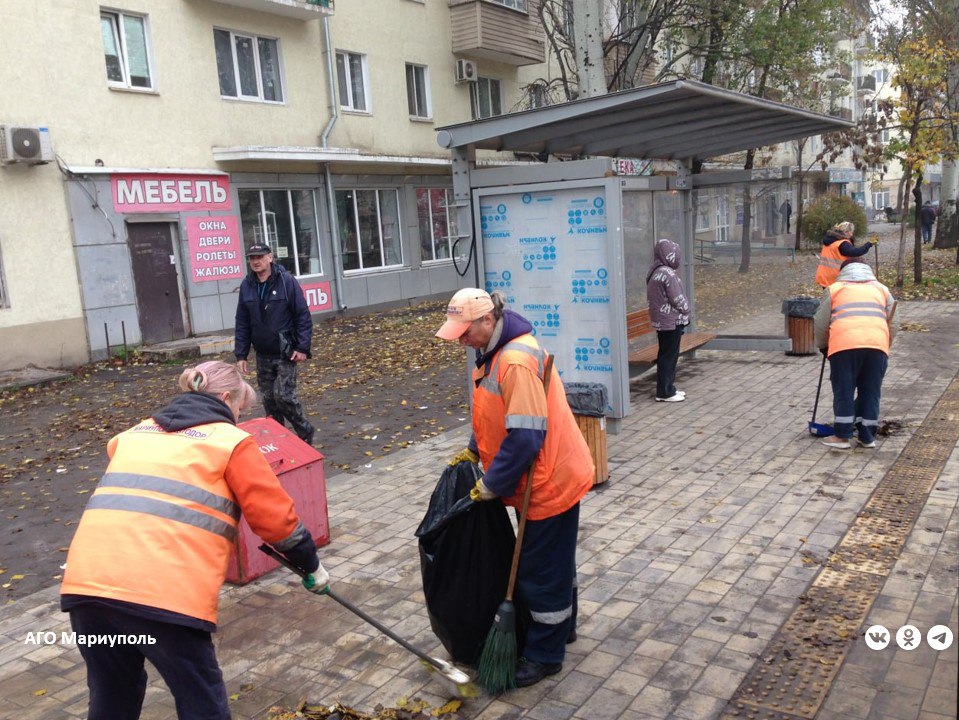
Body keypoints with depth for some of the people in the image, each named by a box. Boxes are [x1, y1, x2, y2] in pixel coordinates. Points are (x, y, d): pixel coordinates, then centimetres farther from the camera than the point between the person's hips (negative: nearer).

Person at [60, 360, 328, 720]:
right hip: (165, 592, -6)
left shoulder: (134, 433, 24)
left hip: (86, 583, 6)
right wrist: (310, 563, 24)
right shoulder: (232, 441, 8)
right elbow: (276, 517, 8)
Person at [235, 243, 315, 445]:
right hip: (263, 355, 5)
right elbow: (242, 323, 6)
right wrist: (241, 354, 3)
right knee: (269, 399, 9)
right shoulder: (246, 286, 2)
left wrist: (303, 347, -14)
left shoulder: (286, 281, -10)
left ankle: (305, 432, 11)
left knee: (283, 395, -10)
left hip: (286, 352, -5)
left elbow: (303, 315, -10)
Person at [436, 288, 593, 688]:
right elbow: (496, 416, 17)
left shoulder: (517, 360, -29)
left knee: (541, 568, 5)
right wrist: (474, 451, 6)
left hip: (552, 480, -10)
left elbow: (525, 438, -30)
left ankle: (544, 654, 22)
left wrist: (491, 485, -19)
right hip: (548, 478, 10)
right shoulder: (494, 352, 4)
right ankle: (561, 627, 43)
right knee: (552, 560, 24)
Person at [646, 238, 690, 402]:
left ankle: (667, 388, 23)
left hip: (660, 321, 9)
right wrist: (686, 311, 1)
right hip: (672, 321, -9)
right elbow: (678, 299, -19)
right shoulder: (668, 274, -20)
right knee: (669, 356, -3)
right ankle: (664, 393, 3)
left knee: (666, 355, 15)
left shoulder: (654, 272, 9)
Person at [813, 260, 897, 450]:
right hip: (877, 344, 2)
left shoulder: (834, 288, 21)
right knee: (870, 392, 11)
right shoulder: (882, 289, 27)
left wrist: (823, 346, 29)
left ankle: (843, 436, 9)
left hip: (844, 344, -2)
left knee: (843, 391, 6)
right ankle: (867, 436, 18)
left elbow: (820, 324, 14)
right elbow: (892, 325, 21)